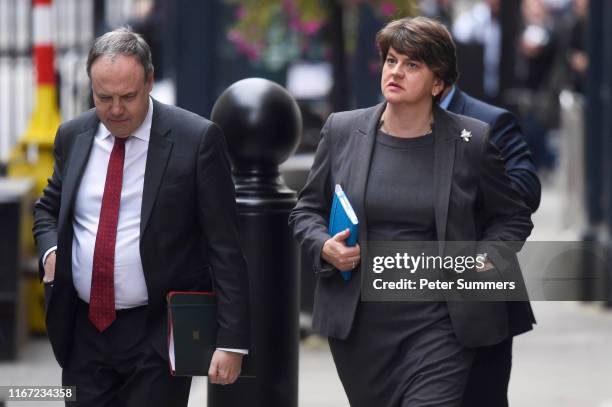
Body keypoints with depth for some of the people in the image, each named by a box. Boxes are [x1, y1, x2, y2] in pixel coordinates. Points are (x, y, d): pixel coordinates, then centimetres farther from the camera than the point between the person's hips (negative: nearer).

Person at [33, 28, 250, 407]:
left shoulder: (197, 139, -8)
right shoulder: (73, 136, 7)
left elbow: (225, 247, -8)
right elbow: (49, 208, 25)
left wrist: (232, 341, -13)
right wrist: (51, 249, 1)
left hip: (158, 334, -4)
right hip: (84, 330, 5)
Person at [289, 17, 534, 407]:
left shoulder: (472, 141, -1)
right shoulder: (341, 131, 4)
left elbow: (513, 217, 11)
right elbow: (307, 210, 14)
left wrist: (489, 258, -8)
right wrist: (324, 246, -6)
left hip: (439, 323, -3)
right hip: (359, 322, 3)